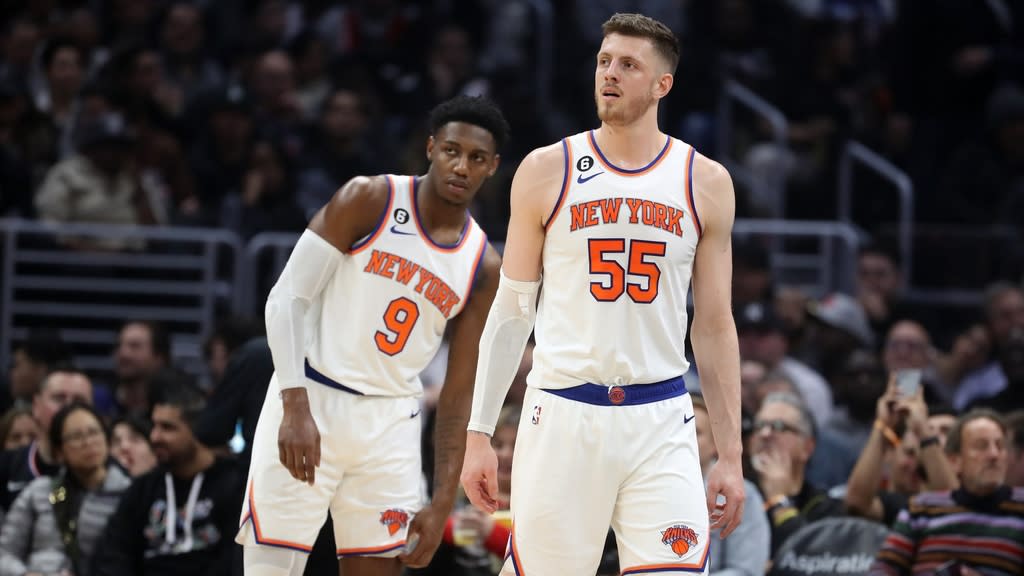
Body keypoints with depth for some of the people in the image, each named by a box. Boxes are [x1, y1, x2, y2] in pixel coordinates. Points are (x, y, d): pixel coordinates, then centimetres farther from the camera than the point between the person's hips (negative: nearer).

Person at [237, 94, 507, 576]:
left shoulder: (483, 268, 5)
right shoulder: (371, 200, -6)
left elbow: (458, 394, 8)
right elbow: (287, 298, -8)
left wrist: (443, 502, 2)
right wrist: (296, 407, -20)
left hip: (390, 425, 4)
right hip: (308, 407, -4)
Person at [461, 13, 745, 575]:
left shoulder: (705, 183, 6)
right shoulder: (547, 170, 3)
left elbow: (715, 327, 10)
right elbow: (511, 311, 6)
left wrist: (731, 455, 6)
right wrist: (478, 433, 1)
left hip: (660, 422, 1)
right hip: (563, 416, 0)